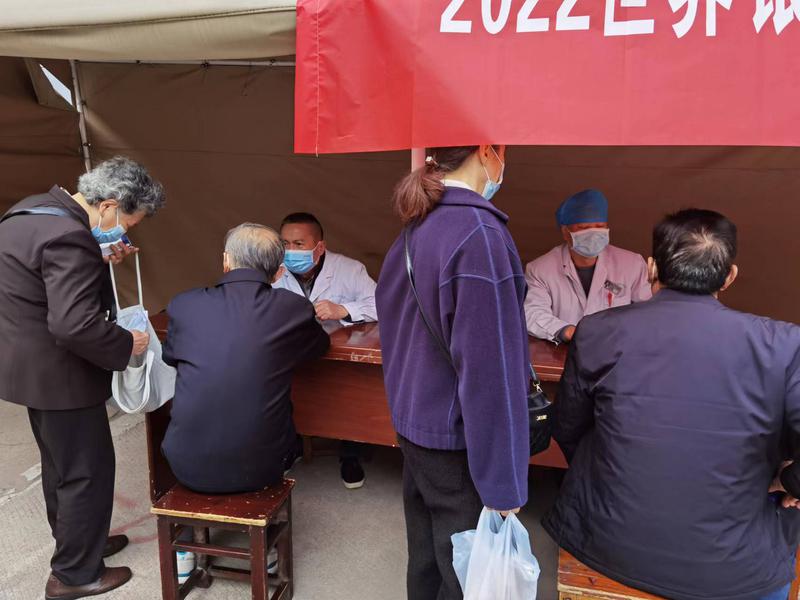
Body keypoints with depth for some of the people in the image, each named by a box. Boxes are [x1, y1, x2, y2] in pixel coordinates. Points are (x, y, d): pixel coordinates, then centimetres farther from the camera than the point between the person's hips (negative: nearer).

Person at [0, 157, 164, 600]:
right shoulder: (69, 238, -27)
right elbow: (75, 325, -33)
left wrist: (99, 262, 3)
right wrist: (128, 345, -18)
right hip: (56, 374, -10)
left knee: (60, 463, 24)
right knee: (87, 471, 6)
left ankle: (75, 542, 43)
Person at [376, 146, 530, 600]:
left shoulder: (416, 228, 5)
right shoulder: (479, 234, -22)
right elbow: (490, 369, -23)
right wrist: (502, 482, -17)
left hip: (415, 423, 8)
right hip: (458, 440, -8)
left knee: (427, 562, 22)